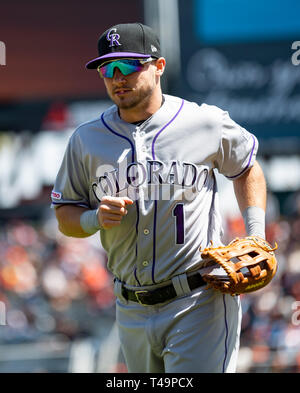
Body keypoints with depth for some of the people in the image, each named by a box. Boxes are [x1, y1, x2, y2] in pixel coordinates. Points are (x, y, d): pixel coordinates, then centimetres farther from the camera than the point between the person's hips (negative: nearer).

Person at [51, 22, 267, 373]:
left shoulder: (206, 124, -1)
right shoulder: (86, 140, 5)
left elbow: (247, 169, 15)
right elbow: (65, 215, 11)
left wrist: (256, 239, 2)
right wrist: (97, 218, -12)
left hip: (200, 304, -4)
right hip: (133, 313, 4)